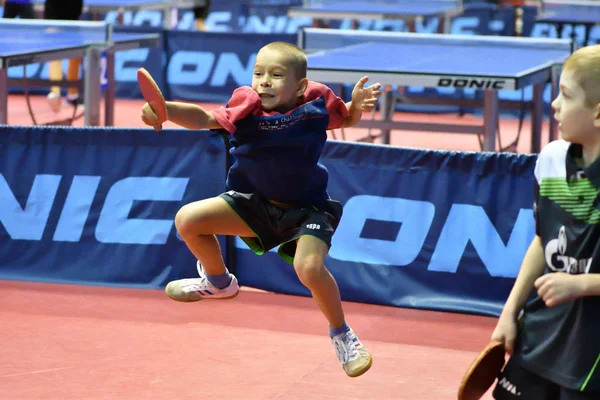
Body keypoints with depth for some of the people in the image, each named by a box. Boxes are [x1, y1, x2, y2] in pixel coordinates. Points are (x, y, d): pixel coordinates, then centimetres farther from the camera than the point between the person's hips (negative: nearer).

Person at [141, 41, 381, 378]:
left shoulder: (317, 101, -18)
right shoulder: (246, 107, -19)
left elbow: (346, 120, 3)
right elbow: (204, 119, -29)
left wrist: (357, 104, -20)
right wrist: (164, 109, -48)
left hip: (308, 207, -3)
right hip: (256, 200, 3)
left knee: (309, 267, -30)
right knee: (188, 220, -6)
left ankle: (342, 334, -1)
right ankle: (219, 282, 25)